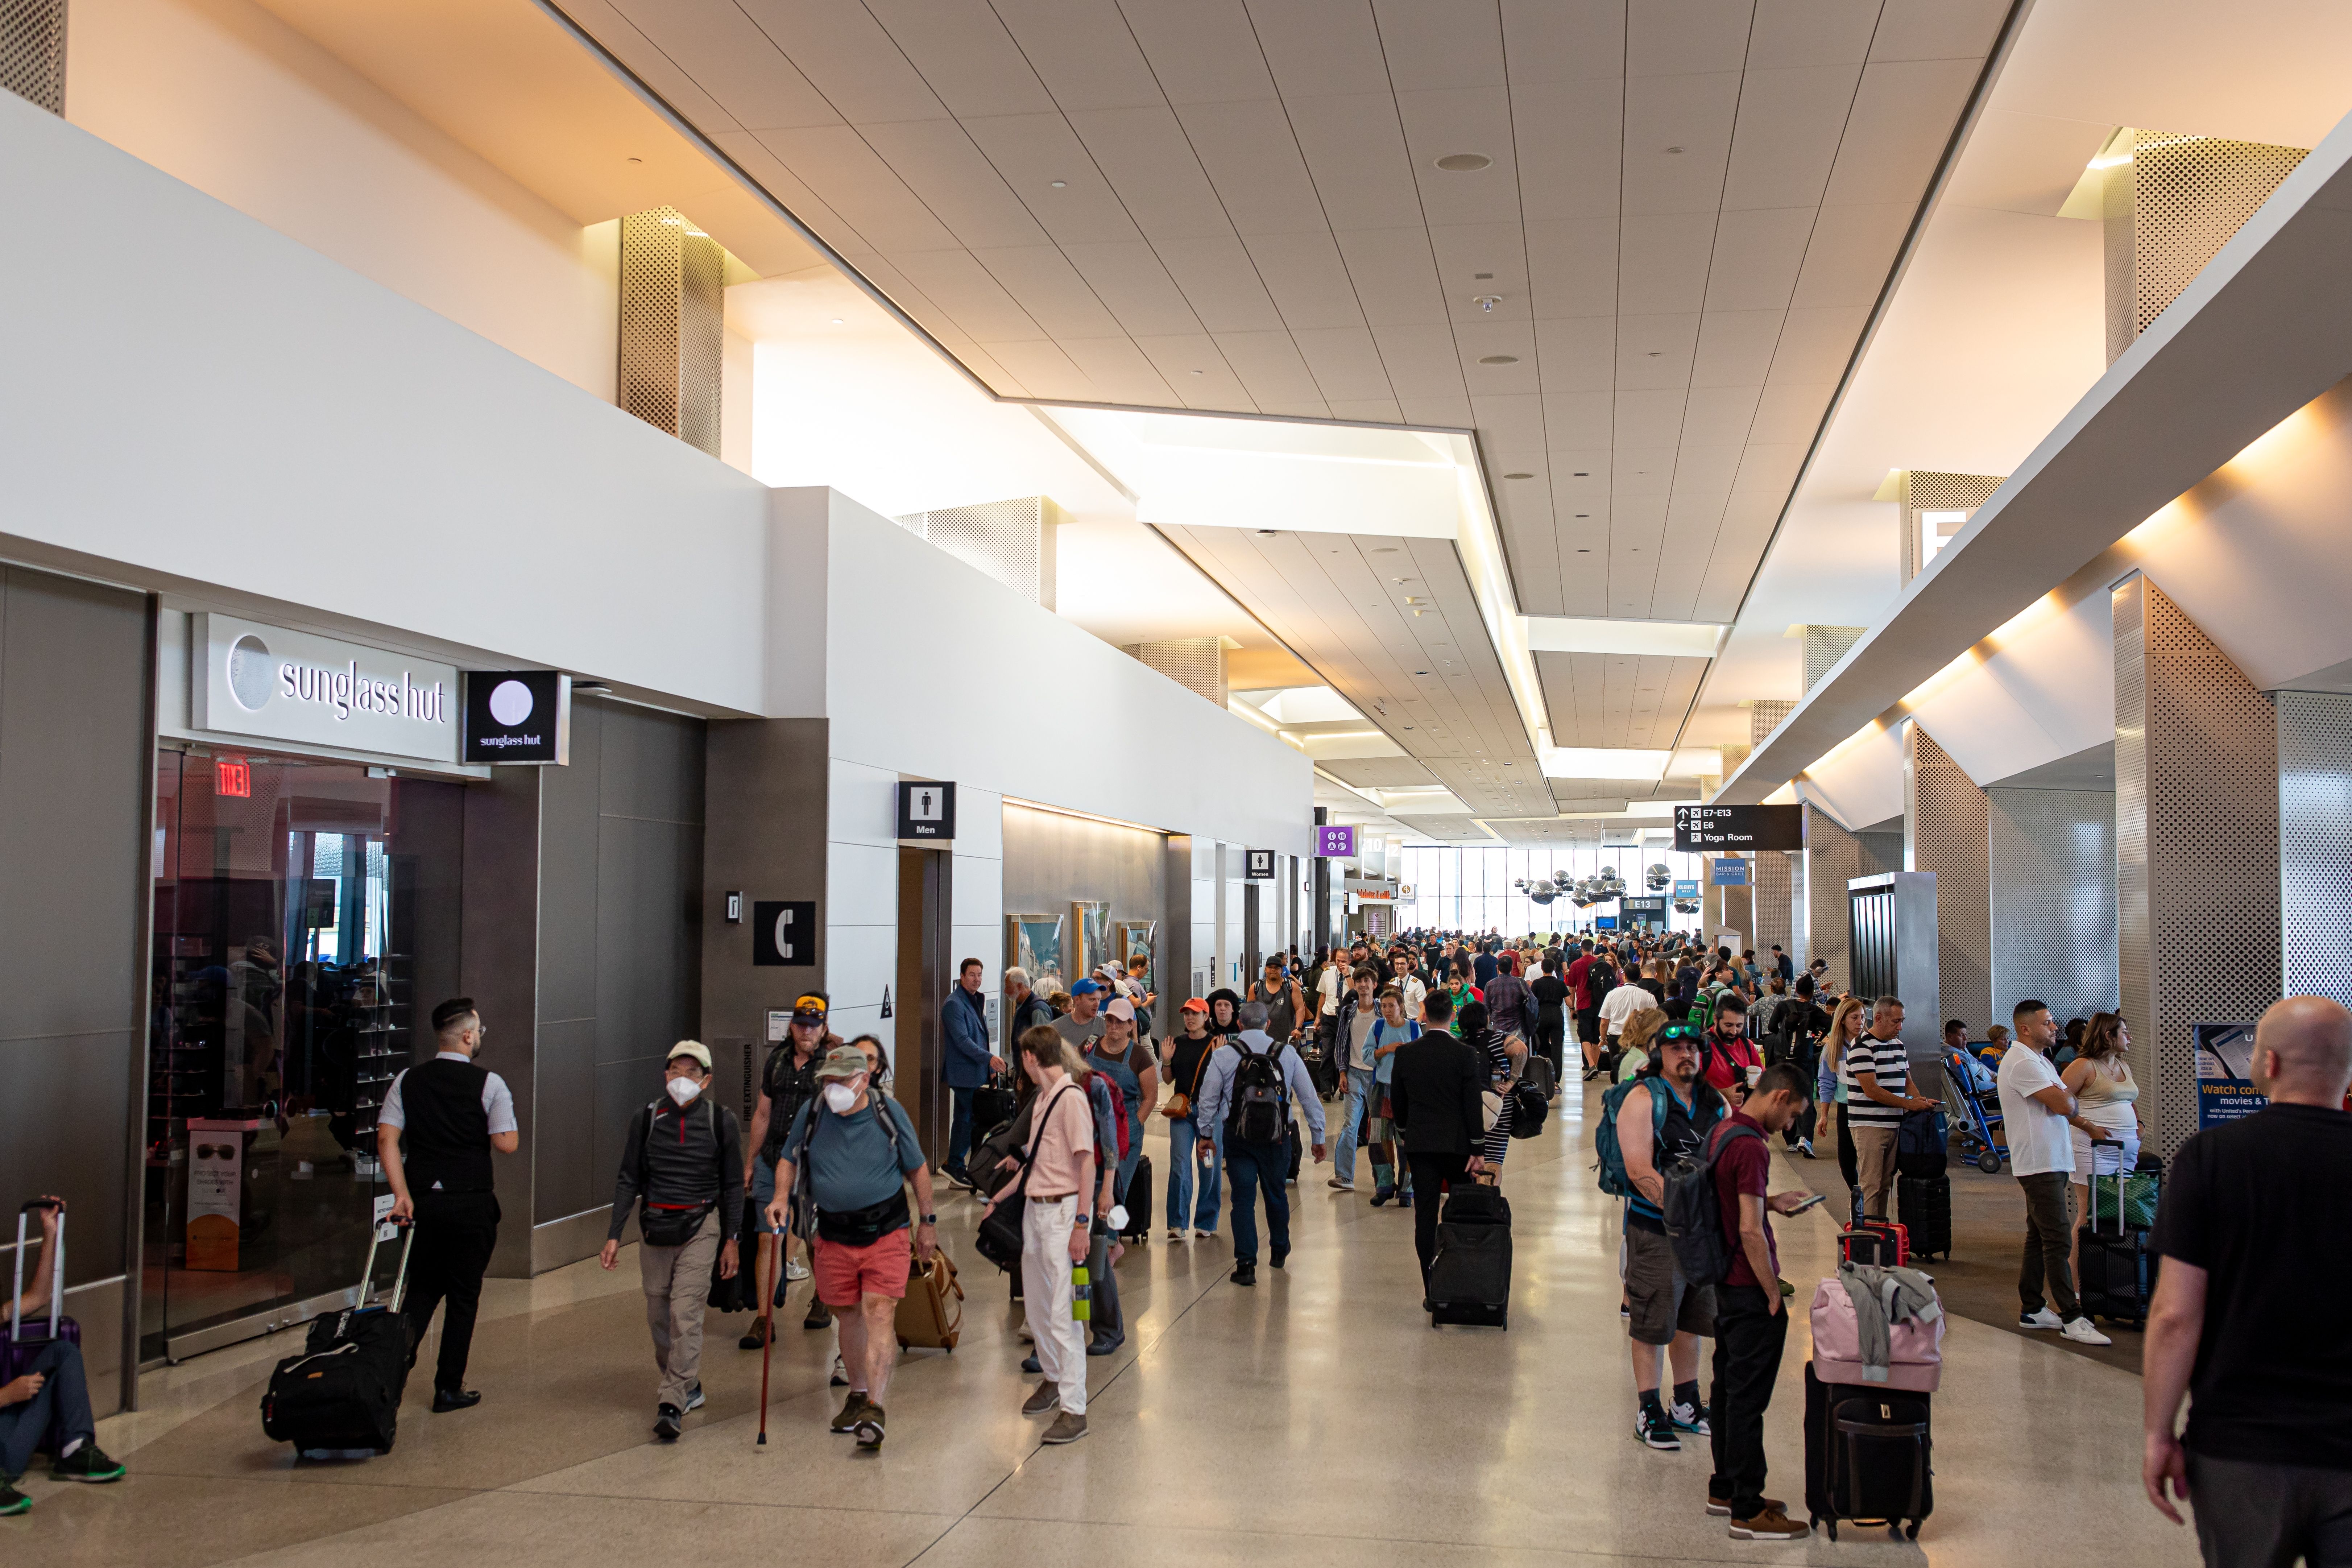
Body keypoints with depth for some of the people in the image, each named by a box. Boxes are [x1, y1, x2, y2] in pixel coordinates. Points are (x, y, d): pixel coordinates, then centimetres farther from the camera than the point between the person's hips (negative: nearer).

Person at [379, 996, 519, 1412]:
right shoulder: (489, 1084, -8)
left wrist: (402, 1194, -7)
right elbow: (507, 1144, -12)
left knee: (423, 1288, 18)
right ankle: (449, 1389, 12)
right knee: (463, 1296, 7)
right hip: (472, 1204, -4)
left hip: (421, 1202, 4)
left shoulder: (408, 1081, 4)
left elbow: (386, 1138, -5)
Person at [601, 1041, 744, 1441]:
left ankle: (673, 1403, -12)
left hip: (701, 1227, -3)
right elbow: (628, 1180, 7)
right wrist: (614, 1235, 1)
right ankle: (689, 1386, 26)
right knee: (659, 1314, 8)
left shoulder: (721, 1121, -1)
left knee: (686, 1312, -12)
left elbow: (732, 1185, 5)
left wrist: (731, 1240, 3)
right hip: (654, 1225, 3)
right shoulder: (646, 1120, 2)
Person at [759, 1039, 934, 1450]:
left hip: (887, 1232, -3)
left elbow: (917, 1168, 4)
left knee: (879, 1314, -15)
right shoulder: (812, 1113, -1)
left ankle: (875, 1409, -19)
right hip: (834, 1235, 3)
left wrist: (928, 1222, 8)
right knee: (849, 1316, 13)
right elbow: (789, 1160, 13)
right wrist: (782, 1197, -6)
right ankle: (858, 1394, 32)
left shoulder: (889, 1112, -6)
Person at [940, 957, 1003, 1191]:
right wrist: (989, 1058, -27)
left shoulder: (977, 1001, 17)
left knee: (975, 1119, 7)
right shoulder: (954, 1004, -13)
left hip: (978, 1073, 9)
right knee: (965, 1119, -6)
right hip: (964, 1073, -9)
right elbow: (962, 1040, -20)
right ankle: (954, 1166, 2)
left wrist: (989, 1067, 20)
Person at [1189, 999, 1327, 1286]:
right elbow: (1309, 1098, 4)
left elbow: (1208, 1099, 0)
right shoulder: (1287, 1055, 2)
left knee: (1243, 1198, 1)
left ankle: (1246, 1265, -5)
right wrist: (1319, 1138, 12)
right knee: (1276, 1193, 19)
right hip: (1277, 1136, 2)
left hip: (1237, 1136, -1)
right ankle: (1279, 1250, 38)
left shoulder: (1223, 1055, -2)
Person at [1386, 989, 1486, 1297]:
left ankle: (1432, 1292, 5)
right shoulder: (1465, 1055, -10)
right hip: (1457, 1143, -2)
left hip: (1419, 1144, 2)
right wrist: (1477, 1150, -4)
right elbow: (1474, 1105, -10)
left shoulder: (1405, 1054, -2)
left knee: (1426, 1217, 4)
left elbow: (1397, 1101, 8)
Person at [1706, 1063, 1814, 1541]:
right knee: (1748, 1398, -3)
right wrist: (1774, 1295, -16)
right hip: (1749, 1288, -10)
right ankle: (1748, 1512, 4)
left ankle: (1725, 1490, 28)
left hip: (1726, 1282, 10)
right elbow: (1750, 1231, -24)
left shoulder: (1722, 1130, 8)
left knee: (1728, 1388, 17)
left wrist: (1772, 1202, 16)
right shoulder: (1750, 1147, -22)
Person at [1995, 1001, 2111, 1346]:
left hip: (2051, 1161, 11)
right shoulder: (2022, 1062, -16)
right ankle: (2072, 1318, -10)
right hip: (2040, 1164, -11)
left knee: (2039, 1238, 14)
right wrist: (2068, 1095, -1)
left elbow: (2063, 1110, 24)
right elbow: (2064, 1104, -22)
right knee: (2058, 1240, -11)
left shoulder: (2037, 1059, 18)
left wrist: (2089, 1126, 12)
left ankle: (2031, 1309, 20)